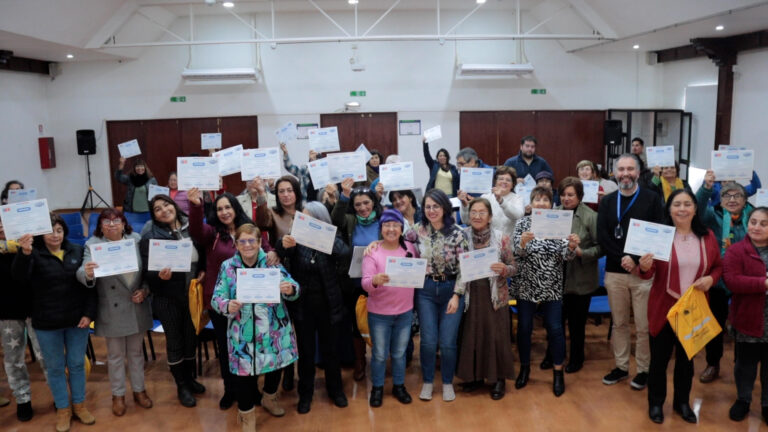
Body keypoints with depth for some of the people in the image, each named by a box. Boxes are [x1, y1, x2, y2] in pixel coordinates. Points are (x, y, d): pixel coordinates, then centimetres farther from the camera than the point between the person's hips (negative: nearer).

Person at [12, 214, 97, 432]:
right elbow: (19, 276, -27)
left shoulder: (78, 251, 0)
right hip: (47, 323, -2)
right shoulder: (35, 255, -8)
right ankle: (62, 409, 26)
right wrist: (24, 253, -46)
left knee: (77, 364, 14)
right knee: (55, 367, 11)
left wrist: (89, 313, -5)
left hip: (77, 319, 2)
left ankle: (79, 405, 30)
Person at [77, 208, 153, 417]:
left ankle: (139, 390, 34)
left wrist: (145, 290, -10)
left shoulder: (136, 239, -2)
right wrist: (87, 274, -47)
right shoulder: (93, 245, -10)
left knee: (136, 352, 17)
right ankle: (118, 395, 30)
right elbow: (83, 273, -24)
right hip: (112, 311, -2)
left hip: (137, 308, 2)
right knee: (115, 355, 12)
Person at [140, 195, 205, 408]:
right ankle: (181, 386, 27)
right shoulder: (150, 236, -12)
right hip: (167, 299, -3)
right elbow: (147, 271, -13)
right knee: (175, 342, 10)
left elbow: (204, 256, 9)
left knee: (191, 338, 17)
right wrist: (160, 276, -32)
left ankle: (190, 378, 38)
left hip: (192, 295, 3)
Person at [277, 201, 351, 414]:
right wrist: (284, 245, -45)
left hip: (328, 304, 0)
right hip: (303, 304, 0)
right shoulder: (298, 238, -5)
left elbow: (345, 253, -24)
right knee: (306, 351, 11)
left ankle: (335, 390, 33)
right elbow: (283, 253, -22)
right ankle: (305, 393, 28)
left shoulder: (332, 238, -5)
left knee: (330, 349, 14)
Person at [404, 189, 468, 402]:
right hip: (425, 290, 2)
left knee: (448, 342, 1)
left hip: (451, 289, -1)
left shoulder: (457, 233, -9)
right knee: (428, 341, 1)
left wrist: (456, 296, -11)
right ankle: (427, 381, 23)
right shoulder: (418, 230, -2)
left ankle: (447, 382, 24)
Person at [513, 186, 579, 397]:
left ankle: (558, 372, 19)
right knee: (524, 328, 8)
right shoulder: (523, 223, -2)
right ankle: (525, 367, 27)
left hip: (552, 287, 0)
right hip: (526, 285, 0)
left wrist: (572, 246, -31)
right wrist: (523, 242, -34)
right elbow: (517, 253, -13)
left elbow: (565, 256, -9)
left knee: (555, 329, 3)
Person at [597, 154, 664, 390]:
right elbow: (602, 237, 1)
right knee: (619, 323, 12)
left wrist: (636, 260, -15)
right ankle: (621, 366, 23)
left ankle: (644, 369, 16)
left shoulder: (652, 199, 0)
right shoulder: (607, 201, 9)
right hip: (614, 272, 3)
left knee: (644, 326, 1)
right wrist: (622, 258, -13)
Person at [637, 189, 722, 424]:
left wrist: (711, 278, -10)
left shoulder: (707, 237, 0)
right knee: (659, 358, 7)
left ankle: (682, 402, 34)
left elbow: (719, 266, 11)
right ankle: (655, 403, 25)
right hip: (663, 308, -3)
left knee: (687, 358, 17)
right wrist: (644, 267, -35)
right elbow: (648, 275, -11)